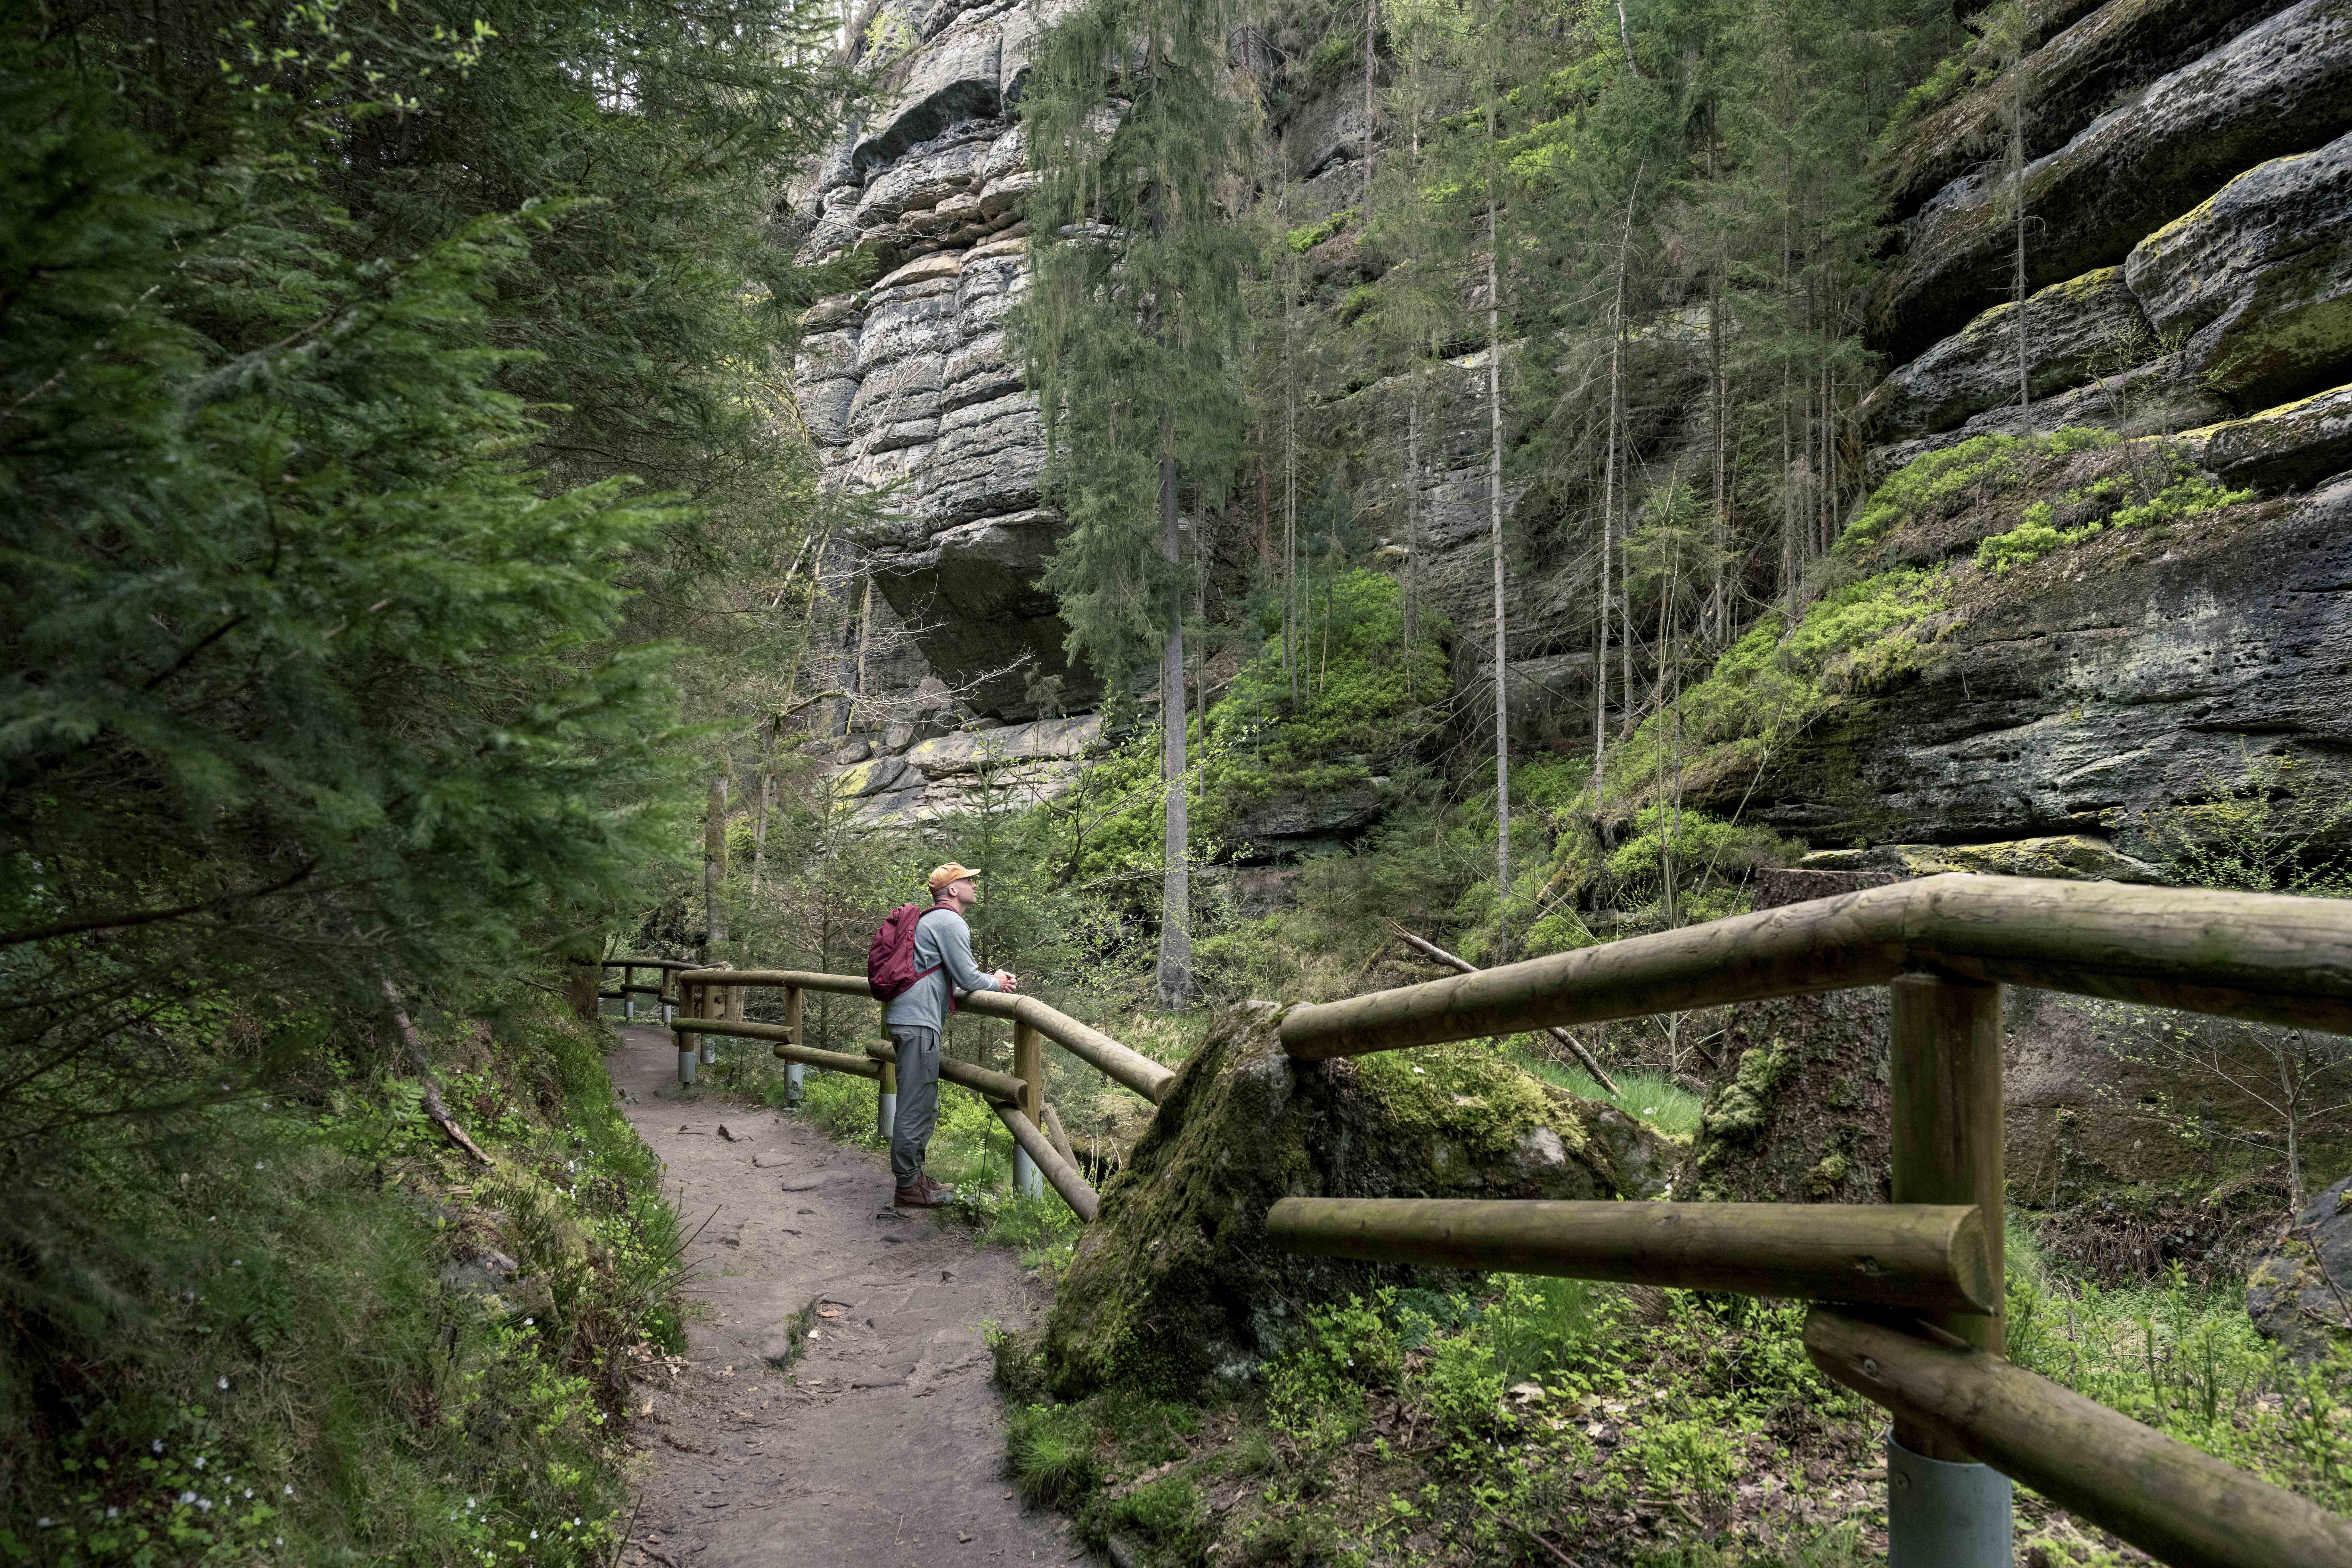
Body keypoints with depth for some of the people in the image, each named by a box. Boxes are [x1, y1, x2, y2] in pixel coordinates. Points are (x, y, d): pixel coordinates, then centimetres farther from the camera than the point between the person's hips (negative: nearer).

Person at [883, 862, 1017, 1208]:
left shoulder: (931, 921, 23)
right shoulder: (951, 923, -11)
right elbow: (968, 978, -13)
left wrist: (990, 979, 14)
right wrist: (996, 983, 6)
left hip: (910, 1020, 11)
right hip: (918, 1023, -11)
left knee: (925, 1106, 17)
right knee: (916, 1107, -7)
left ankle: (915, 1176, 25)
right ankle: (908, 1187, -3)